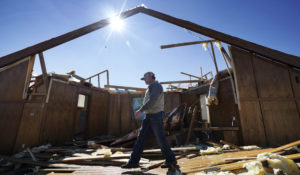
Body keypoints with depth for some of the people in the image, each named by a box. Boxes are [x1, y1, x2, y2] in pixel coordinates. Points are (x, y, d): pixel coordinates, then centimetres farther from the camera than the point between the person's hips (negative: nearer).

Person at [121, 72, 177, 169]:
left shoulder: (156, 85, -8)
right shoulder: (151, 88, 24)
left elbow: (152, 101, -22)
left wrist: (140, 110, -21)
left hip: (156, 116, -9)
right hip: (149, 117, 9)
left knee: (160, 139, -1)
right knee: (141, 137, 3)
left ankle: (171, 160, 17)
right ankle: (133, 161, 7)